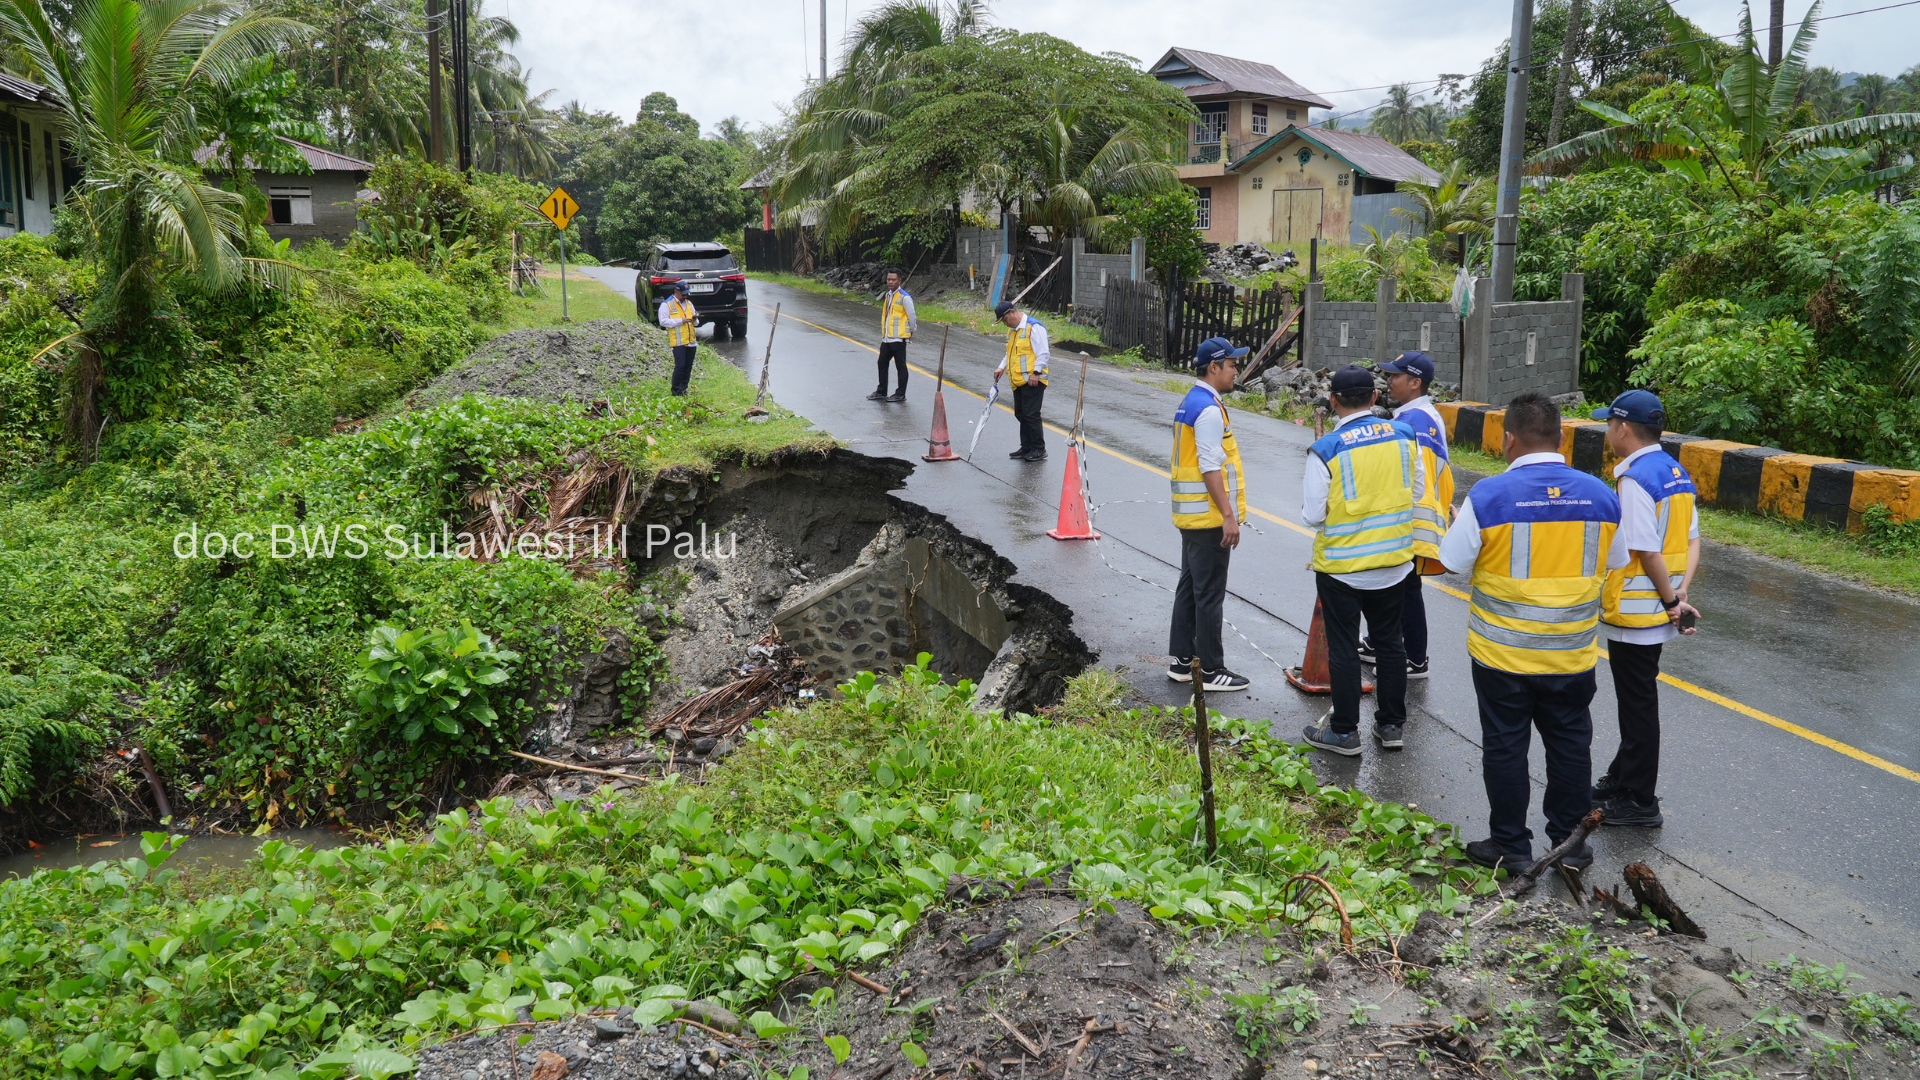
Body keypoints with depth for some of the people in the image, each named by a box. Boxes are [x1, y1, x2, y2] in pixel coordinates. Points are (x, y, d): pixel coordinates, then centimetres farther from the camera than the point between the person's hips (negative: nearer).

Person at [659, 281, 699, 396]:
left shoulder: (689, 303, 19)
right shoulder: (667, 304, -2)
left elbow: (696, 323, 25)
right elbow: (663, 321, -11)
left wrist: (695, 320, 0)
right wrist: (681, 321, -16)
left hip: (691, 341, 7)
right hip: (678, 341, -7)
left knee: (688, 367, 7)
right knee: (680, 365, -12)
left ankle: (683, 389, 16)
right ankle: (676, 391, -5)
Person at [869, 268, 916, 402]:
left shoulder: (904, 297, -13)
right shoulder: (887, 295, 13)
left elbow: (912, 316, -9)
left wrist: (911, 332, 1)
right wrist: (884, 333, 18)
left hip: (898, 338, -9)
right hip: (886, 338, 9)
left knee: (900, 366, 1)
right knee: (882, 363, 14)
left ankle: (900, 395, 8)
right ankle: (881, 392, 24)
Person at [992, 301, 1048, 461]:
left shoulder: (1034, 327, -12)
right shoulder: (1012, 330, 17)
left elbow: (1042, 353, -16)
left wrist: (1036, 372, -20)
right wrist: (1002, 367, 11)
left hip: (1032, 381, -9)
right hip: (1018, 381, 9)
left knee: (1031, 415, -8)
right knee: (1021, 415, 12)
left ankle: (1039, 449, 0)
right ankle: (1026, 448, 20)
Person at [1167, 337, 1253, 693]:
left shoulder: (1191, 402, 14)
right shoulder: (1209, 408, -17)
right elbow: (1211, 467, -22)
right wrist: (1229, 515, -21)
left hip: (1191, 514, 10)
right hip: (1209, 516, -10)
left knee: (1189, 586, 15)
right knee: (1209, 593, -3)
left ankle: (1182, 661, 23)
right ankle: (1211, 670, 4)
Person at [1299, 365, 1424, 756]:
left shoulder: (1326, 449, -18)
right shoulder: (1404, 435, -5)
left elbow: (1313, 515, -15)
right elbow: (1417, 491, 7)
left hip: (1341, 566, -4)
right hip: (1394, 562, 5)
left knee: (1343, 649, 7)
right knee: (1389, 642, 17)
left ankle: (1344, 732, 17)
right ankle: (1391, 724, 27)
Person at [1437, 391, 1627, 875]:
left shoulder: (1488, 496, -17)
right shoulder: (1602, 496, -4)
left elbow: (1454, 561, -10)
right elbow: (1615, 561, 9)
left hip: (1502, 653, -3)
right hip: (1573, 653, 3)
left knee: (1505, 745, 9)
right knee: (1570, 744, 17)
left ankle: (1511, 847, 19)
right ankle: (1570, 842, 27)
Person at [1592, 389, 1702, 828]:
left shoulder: (1635, 478, -21)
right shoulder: (1677, 472, 9)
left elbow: (1647, 551, -23)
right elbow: (1691, 541, 9)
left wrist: (1672, 600, -12)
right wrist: (1680, 594, 1)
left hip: (1634, 611, -9)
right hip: (1659, 611, 9)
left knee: (1637, 705, 2)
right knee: (1637, 700, 21)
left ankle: (1639, 801, 13)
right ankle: (1622, 779, 35)